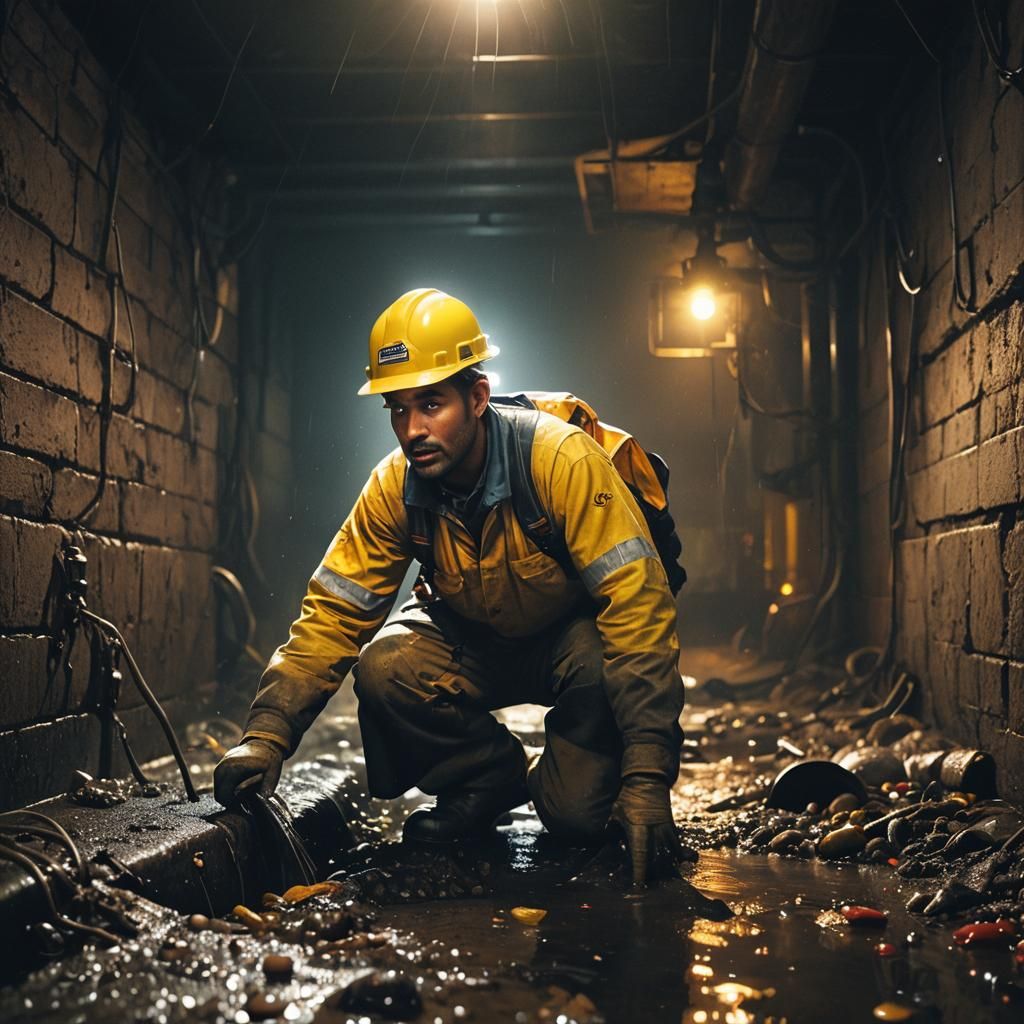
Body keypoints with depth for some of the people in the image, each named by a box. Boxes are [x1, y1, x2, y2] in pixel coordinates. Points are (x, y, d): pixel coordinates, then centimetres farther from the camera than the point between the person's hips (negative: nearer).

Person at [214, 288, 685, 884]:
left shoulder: (562, 461, -32)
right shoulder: (395, 488, -17)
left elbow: (635, 603, -35)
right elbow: (334, 612, -14)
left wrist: (647, 776, -41)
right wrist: (268, 733, -28)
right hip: (480, 641, 5)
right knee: (384, 668, -25)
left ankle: (568, 791, 4)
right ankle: (493, 777, 0)